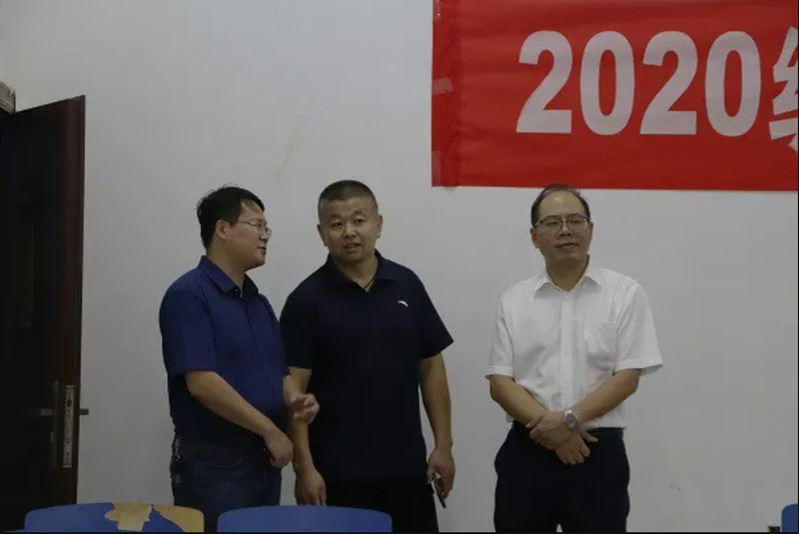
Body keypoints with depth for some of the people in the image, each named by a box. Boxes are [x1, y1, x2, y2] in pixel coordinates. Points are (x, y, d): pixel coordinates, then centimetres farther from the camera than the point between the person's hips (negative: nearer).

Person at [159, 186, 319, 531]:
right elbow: (202, 382, -20)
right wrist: (271, 431, -16)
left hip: (264, 460, 8)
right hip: (213, 462, -8)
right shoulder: (188, 295, -12)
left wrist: (295, 400, -6)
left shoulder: (257, 301, 14)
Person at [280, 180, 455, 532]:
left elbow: (431, 367, 8)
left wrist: (443, 444, 4)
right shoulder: (307, 300, -6)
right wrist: (305, 467, -13)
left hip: (406, 464, 4)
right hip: (338, 472, -3)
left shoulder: (407, 285, 4)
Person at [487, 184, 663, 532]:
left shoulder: (625, 294, 1)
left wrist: (570, 419, -16)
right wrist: (550, 428, -13)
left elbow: (627, 378, -5)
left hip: (598, 452, -1)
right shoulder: (513, 301, 6)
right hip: (527, 452, 2)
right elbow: (500, 382, 1)